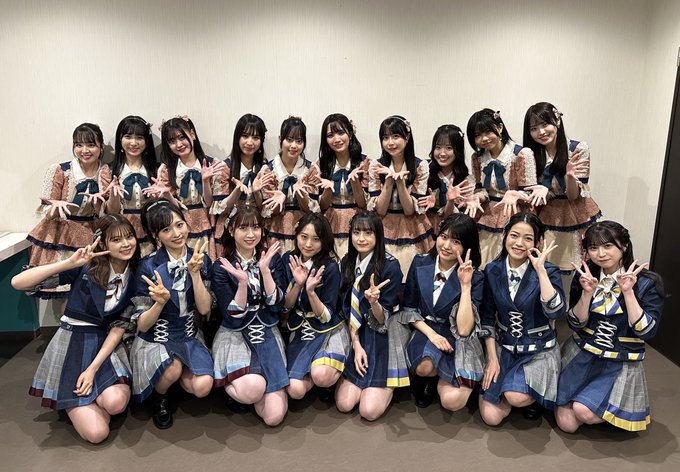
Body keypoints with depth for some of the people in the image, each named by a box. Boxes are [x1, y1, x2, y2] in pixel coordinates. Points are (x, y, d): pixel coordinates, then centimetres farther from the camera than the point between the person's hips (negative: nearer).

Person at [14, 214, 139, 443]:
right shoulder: (85, 267, -14)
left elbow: (119, 326, -3)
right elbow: (18, 282, -21)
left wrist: (93, 368, -13)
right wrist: (70, 263, -32)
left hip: (106, 345, 3)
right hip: (72, 344, -3)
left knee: (116, 403, -27)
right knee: (96, 433, -14)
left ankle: (91, 397, 9)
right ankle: (74, 401, 19)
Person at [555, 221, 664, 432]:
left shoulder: (647, 282, -10)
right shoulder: (585, 276, -1)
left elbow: (646, 331, -17)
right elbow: (575, 324, -4)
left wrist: (628, 292, -25)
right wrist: (587, 293, -20)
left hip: (620, 365, -2)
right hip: (580, 357, 3)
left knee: (584, 411, -21)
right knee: (567, 424, -2)